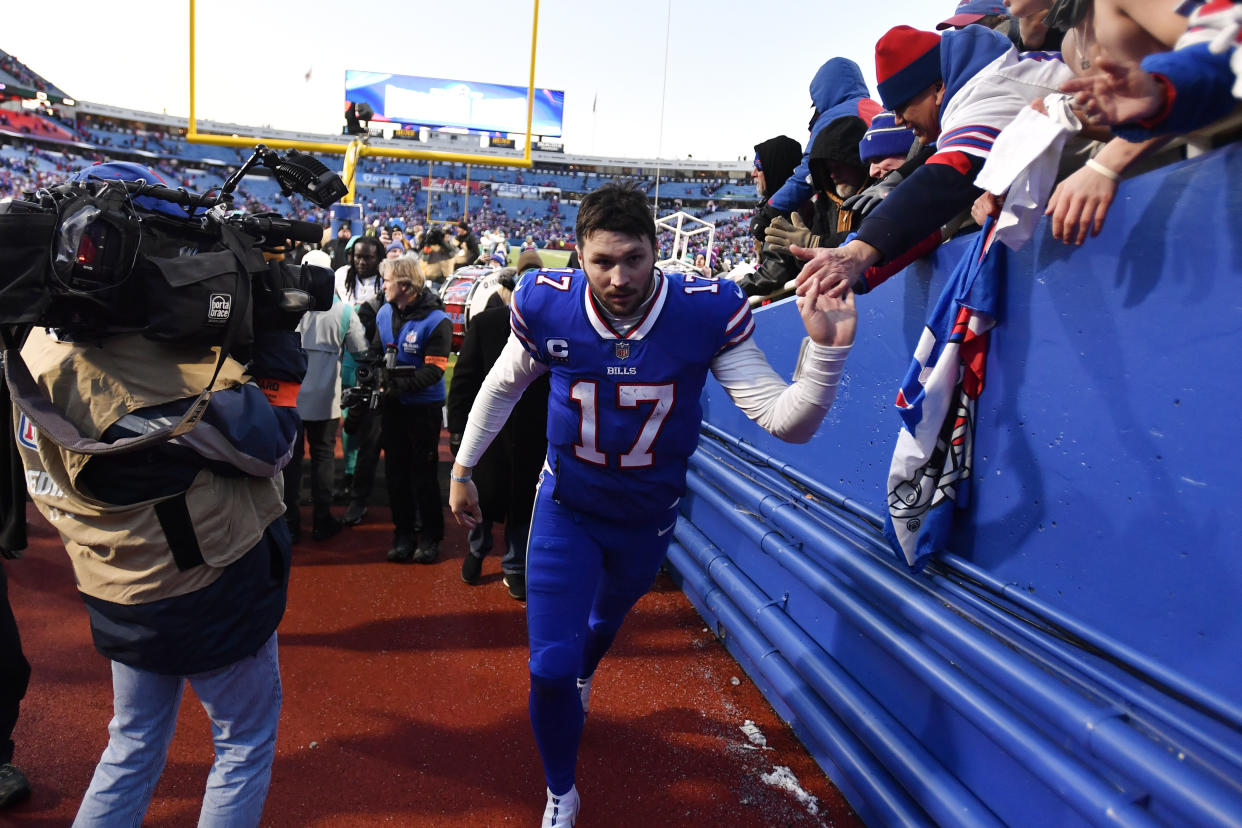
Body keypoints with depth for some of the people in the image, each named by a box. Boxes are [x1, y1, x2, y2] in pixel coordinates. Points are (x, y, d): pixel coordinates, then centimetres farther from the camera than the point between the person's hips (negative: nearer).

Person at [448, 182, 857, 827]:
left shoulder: (707, 312, -26)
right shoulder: (547, 306, -22)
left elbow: (786, 421, -26)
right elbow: (503, 386, -1)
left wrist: (826, 349, -44)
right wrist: (462, 469, 5)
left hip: (650, 514, 1)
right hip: (566, 506, -1)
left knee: (608, 615, 29)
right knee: (549, 670, -1)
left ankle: (582, 676, 68)